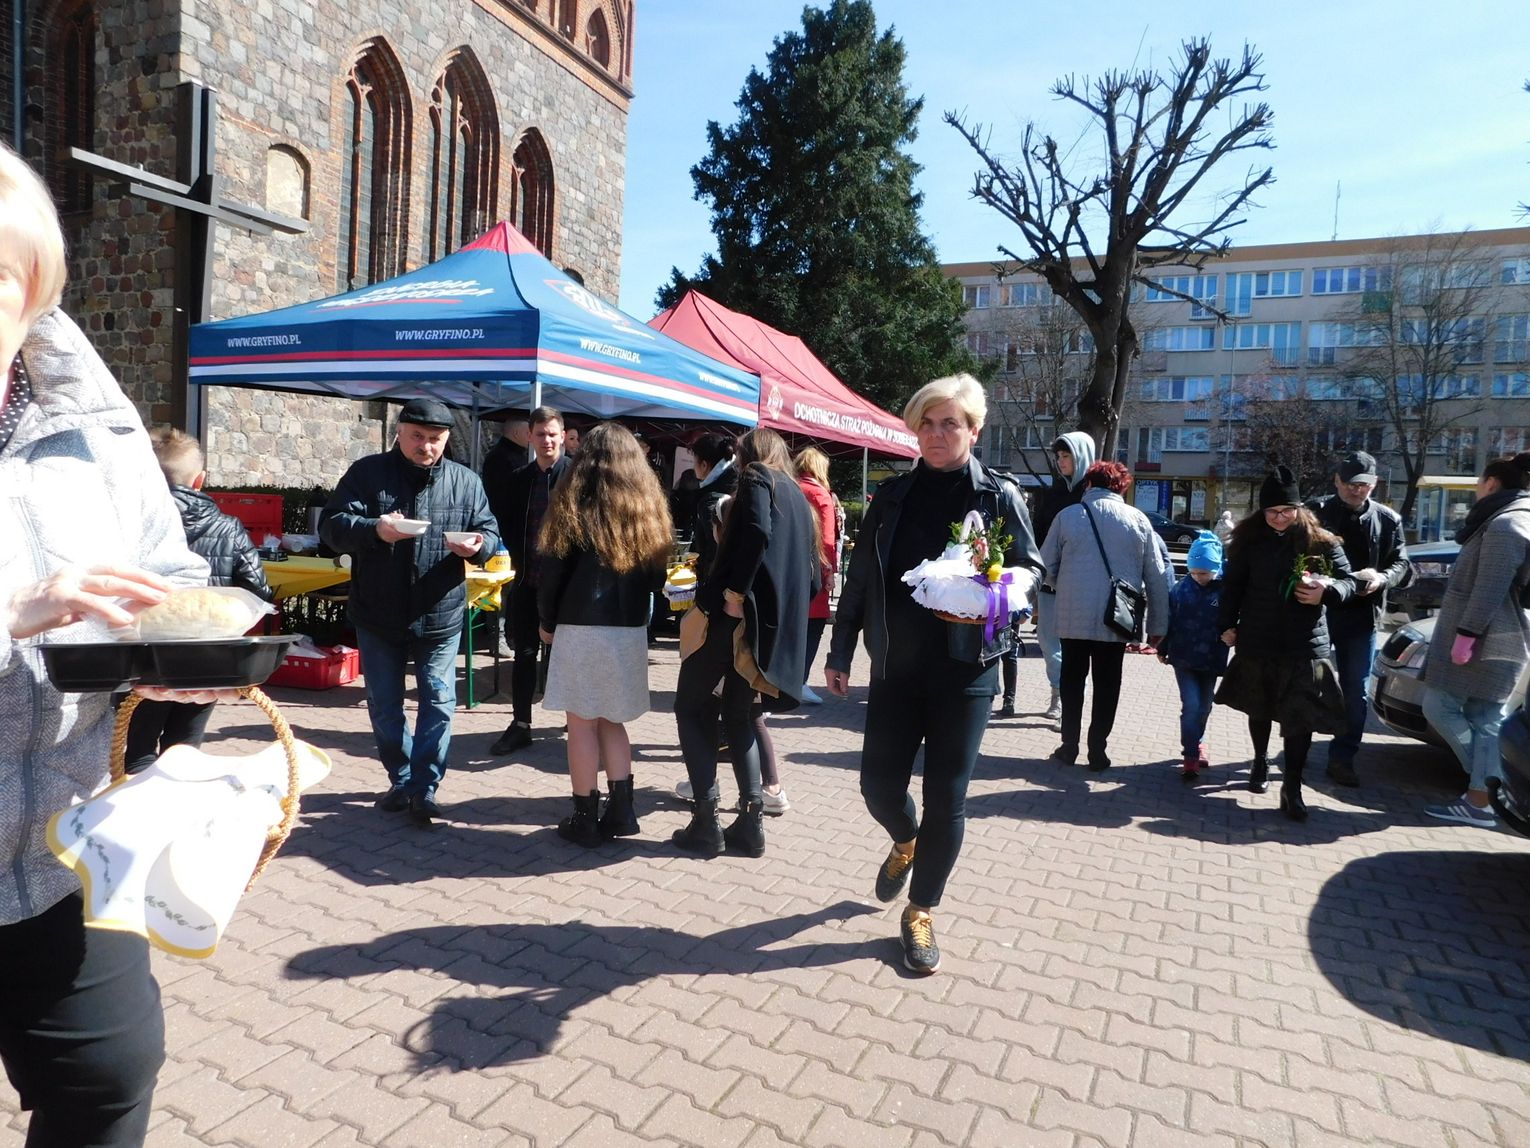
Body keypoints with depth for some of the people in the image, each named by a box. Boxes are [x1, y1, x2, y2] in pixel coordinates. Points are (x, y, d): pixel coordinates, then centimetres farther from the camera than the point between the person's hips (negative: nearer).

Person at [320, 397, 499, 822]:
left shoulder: (466, 482, 3)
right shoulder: (367, 473, -2)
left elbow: (489, 532, 6)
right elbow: (331, 525, -9)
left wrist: (477, 545, -19)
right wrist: (374, 530, -30)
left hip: (440, 616, 0)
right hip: (378, 616, 0)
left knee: (439, 701, 0)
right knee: (384, 706, 11)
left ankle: (424, 787, 10)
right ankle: (401, 779, 28)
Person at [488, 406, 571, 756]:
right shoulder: (519, 479, 8)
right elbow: (504, 523, 17)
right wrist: (518, 558, 5)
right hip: (527, 579, 5)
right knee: (524, 654, 10)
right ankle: (520, 725, 19)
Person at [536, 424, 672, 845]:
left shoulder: (575, 503, -5)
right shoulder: (649, 506, 7)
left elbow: (553, 569, -5)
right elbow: (657, 574, 10)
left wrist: (548, 622, 7)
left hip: (581, 627, -4)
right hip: (630, 631, 5)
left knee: (582, 724, 5)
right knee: (611, 722, 17)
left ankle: (585, 819, 12)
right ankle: (620, 809, 16)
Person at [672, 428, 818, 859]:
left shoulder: (758, 479, -1)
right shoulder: (799, 498, 22)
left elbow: (756, 532, -23)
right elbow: (811, 578, 18)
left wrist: (734, 593, -20)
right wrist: (785, 609, 18)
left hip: (737, 614, -7)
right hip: (775, 623, 7)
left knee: (691, 706, 5)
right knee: (738, 715, 15)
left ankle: (706, 821, 1)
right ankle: (751, 821, 10)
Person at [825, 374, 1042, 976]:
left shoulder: (999, 497, -2)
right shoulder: (893, 493, 5)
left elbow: (1031, 571, 4)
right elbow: (859, 577, 7)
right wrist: (840, 652, 6)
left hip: (965, 671, -2)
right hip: (896, 666, 3)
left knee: (946, 797, 4)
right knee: (879, 784, 7)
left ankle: (921, 911, 25)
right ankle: (906, 842, 43)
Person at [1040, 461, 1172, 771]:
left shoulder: (1068, 516, -2)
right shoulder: (1138, 520, 0)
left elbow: (1046, 567, 1)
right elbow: (1157, 577, 3)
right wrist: (1157, 625, 9)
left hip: (1073, 617, 0)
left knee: (1072, 678, 14)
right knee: (1107, 683, 11)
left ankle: (1069, 745, 16)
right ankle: (1098, 749, 15)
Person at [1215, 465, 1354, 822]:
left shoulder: (1321, 542, -3)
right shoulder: (1249, 541, 0)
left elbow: (1347, 582, 3)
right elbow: (1233, 584, 6)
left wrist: (1327, 590, -19)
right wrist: (1227, 624, 2)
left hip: (1305, 645, -2)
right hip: (1257, 642, 2)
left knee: (1300, 716, -4)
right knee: (1259, 708, 17)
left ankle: (1292, 786, 3)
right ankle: (1261, 762, 40)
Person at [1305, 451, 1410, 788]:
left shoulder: (1388, 519, 5)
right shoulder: (1316, 512, -1)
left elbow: (1401, 563, 8)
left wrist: (1383, 578, -13)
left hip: (1361, 615, 2)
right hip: (1317, 610, -2)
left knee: (1355, 691, 7)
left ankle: (1342, 758, 16)